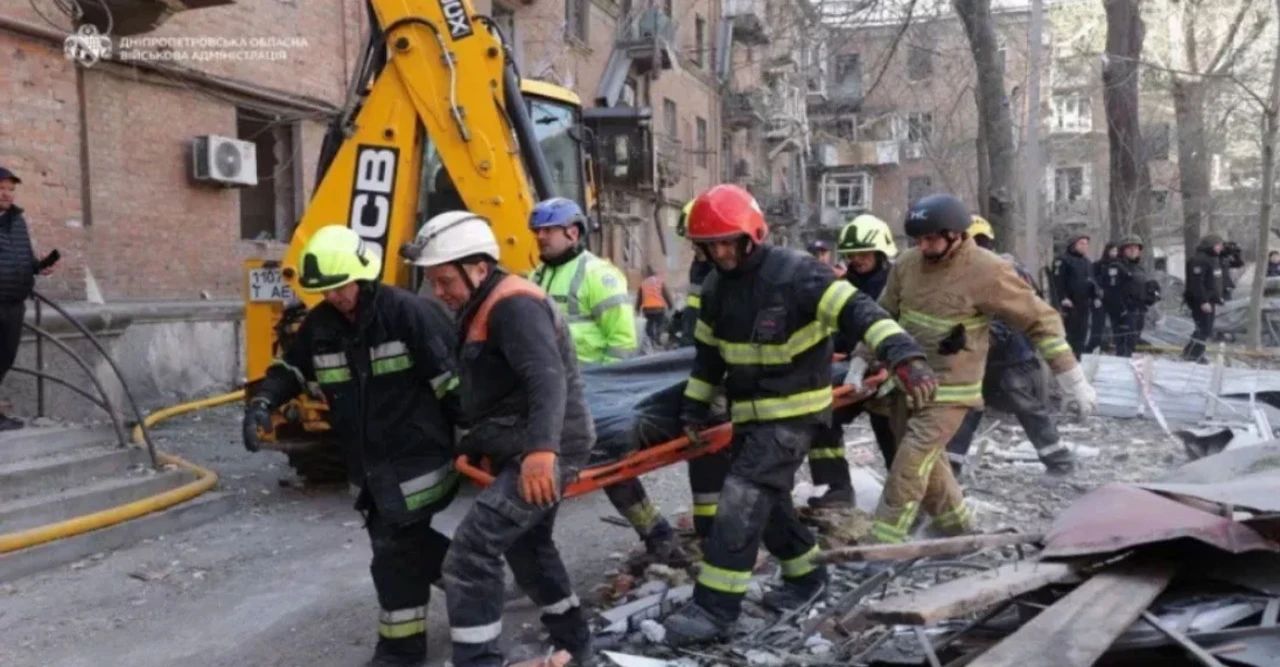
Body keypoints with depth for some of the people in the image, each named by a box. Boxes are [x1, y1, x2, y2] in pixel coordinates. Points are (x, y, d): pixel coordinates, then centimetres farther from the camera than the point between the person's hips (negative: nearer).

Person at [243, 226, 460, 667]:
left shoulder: (407, 312, -17)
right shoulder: (320, 324, 3)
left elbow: (453, 378, -15)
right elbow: (292, 368, 16)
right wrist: (262, 403, -3)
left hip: (416, 456, -7)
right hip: (365, 462, 7)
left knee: (396, 549, -4)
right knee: (406, 541, 14)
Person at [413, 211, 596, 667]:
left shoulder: (514, 305, -19)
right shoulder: (485, 308, 14)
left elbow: (548, 379, -34)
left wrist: (541, 449, -46)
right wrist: (473, 445, 24)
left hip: (546, 454, -11)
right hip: (521, 451, 11)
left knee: (471, 551, -15)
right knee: (527, 545, 25)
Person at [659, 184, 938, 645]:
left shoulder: (794, 273, -19)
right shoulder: (715, 287, 5)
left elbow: (857, 312, -28)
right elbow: (708, 352, 17)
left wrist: (904, 356, -41)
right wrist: (695, 407, 17)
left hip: (794, 410, -8)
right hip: (749, 413, 8)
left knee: (743, 499, -14)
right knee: (765, 500, 15)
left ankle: (715, 608, -8)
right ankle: (806, 574, 37)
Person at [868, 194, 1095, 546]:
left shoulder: (987, 270, -17)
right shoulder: (907, 263, -2)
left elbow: (1040, 320, -10)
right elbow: (883, 315, 12)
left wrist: (1073, 379, -8)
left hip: (950, 390, -6)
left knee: (910, 464, -13)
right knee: (924, 462, 15)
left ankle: (882, 546, -7)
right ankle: (959, 529, 34)